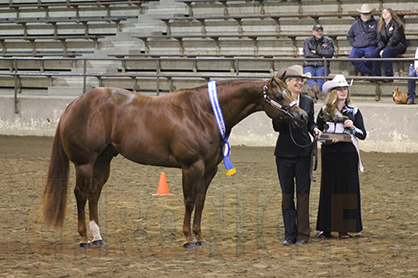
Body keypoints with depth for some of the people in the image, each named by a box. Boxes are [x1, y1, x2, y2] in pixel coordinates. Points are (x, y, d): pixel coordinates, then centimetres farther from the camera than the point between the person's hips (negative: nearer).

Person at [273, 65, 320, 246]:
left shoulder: (308, 102, 6)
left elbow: (310, 123, 14)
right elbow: (276, 127, -8)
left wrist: (315, 130, -8)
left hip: (303, 151, 1)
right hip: (284, 153, -1)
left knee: (303, 193, 0)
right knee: (287, 194, 5)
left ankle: (303, 234, 5)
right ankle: (290, 233, 12)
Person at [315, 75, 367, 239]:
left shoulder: (354, 112, 7)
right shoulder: (324, 111, 6)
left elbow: (363, 135, 3)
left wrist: (352, 127, -15)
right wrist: (328, 139, -10)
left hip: (348, 154, 0)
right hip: (329, 154, 0)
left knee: (347, 188, -1)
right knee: (328, 188, -1)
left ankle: (344, 229, 4)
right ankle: (327, 228, 5)